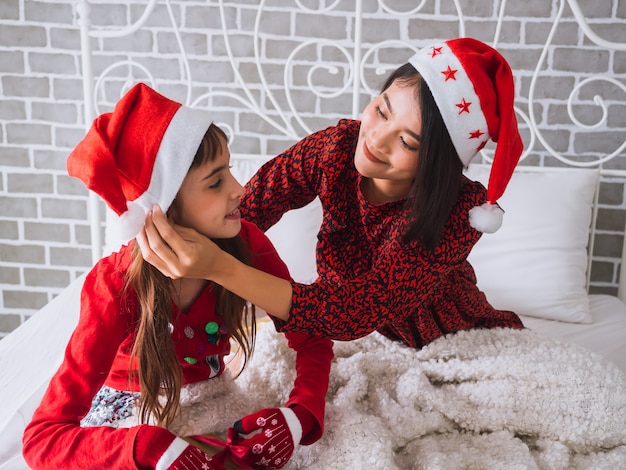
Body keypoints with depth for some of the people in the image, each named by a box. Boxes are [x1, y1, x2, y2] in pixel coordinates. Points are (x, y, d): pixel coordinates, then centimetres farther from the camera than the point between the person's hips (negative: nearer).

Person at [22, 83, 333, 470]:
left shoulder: (246, 243, -22)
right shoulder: (117, 286, -30)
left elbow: (312, 338, -13)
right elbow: (42, 438, -29)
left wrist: (300, 415, -32)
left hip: (208, 396, 3)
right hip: (132, 405, -2)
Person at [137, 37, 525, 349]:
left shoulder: (457, 213, -33)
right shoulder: (339, 147, -22)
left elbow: (356, 311, -41)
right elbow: (243, 209, -17)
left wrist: (220, 269, -50)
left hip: (454, 344, 0)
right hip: (361, 335, 1)